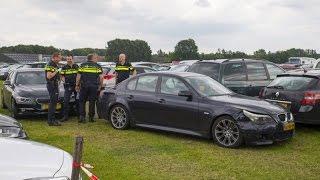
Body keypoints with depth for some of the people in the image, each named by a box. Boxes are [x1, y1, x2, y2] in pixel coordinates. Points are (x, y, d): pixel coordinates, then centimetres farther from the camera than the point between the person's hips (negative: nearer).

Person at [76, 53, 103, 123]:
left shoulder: (82, 65, 8)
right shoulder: (98, 66, 5)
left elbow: (78, 76, 4)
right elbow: (101, 77, -2)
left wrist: (77, 85, 9)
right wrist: (100, 86, 8)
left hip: (84, 86, 1)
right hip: (94, 86, 0)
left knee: (82, 101, 8)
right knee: (92, 102, 6)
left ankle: (82, 117, 1)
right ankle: (91, 117, 9)